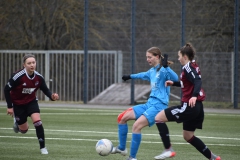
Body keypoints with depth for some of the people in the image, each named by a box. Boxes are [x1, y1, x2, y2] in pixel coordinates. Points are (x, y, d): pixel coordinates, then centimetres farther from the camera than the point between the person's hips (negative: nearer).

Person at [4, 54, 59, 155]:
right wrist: (9, 107, -16)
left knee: (37, 121, -21)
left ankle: (42, 147, -10)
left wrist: (52, 96, -25)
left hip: (31, 101, 2)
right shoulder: (18, 77, -28)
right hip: (18, 103, -2)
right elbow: (6, 89, -18)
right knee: (24, 130, 6)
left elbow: (45, 90, -2)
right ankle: (17, 123, 45)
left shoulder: (39, 77, -16)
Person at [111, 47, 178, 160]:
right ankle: (122, 148, 18)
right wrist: (130, 76, 57)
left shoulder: (163, 70, -10)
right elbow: (143, 75, 41)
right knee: (122, 118, 7)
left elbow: (175, 78, -29)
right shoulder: (152, 71, 16)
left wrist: (166, 66, -42)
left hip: (158, 105, -9)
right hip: (149, 103, 9)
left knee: (137, 126, -25)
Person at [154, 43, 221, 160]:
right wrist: (174, 83, 34)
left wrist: (194, 96, -43)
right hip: (196, 107, 10)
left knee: (158, 117, -8)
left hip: (189, 106, -10)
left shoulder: (188, 67, -11)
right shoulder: (193, 66, 16)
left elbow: (198, 82, -27)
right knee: (188, 136, 20)